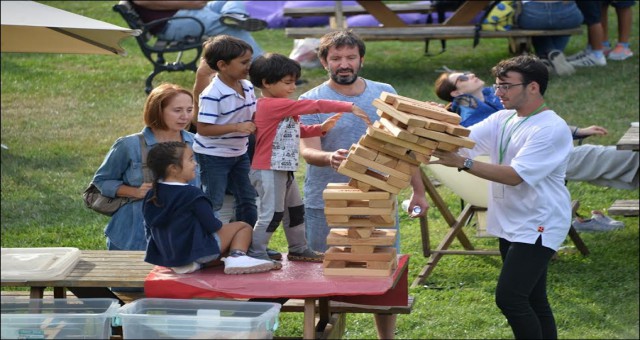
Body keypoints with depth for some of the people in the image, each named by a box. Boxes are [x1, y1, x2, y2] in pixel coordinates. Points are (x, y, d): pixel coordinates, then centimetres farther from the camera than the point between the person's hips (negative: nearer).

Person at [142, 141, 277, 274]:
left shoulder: (151, 196, 3)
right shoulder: (192, 194, -19)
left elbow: (149, 229, 11)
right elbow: (212, 226, -16)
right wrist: (220, 227, 7)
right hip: (198, 251, -8)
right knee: (243, 227, 3)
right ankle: (237, 256, -18)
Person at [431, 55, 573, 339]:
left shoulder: (551, 129, -18)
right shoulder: (503, 119, 8)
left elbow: (515, 175, -24)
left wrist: (463, 163, -29)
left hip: (537, 227, -9)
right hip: (510, 224, 9)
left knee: (509, 297, -17)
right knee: (531, 301, 14)